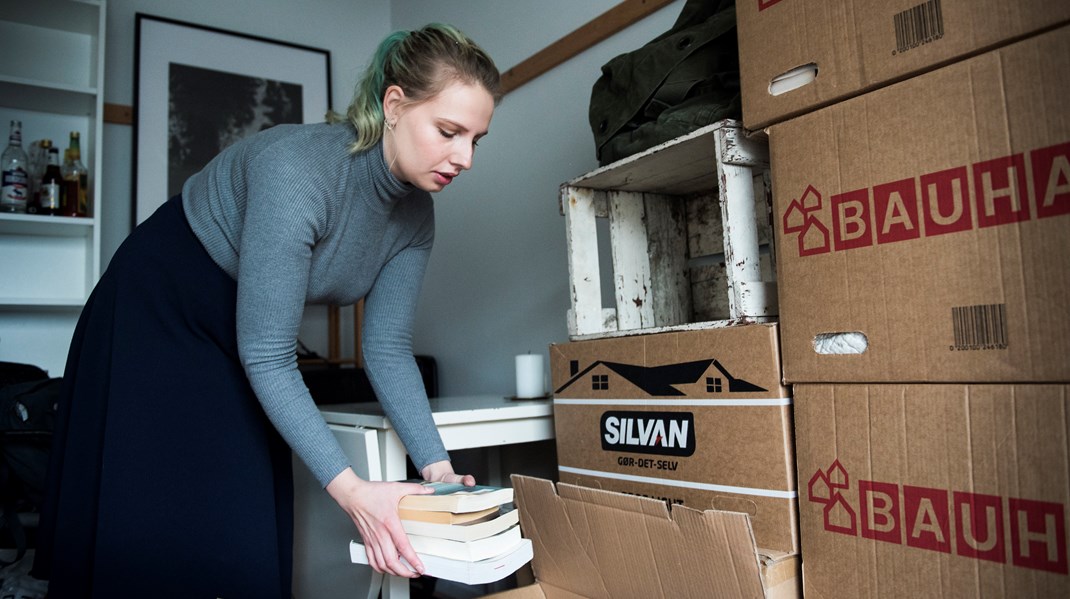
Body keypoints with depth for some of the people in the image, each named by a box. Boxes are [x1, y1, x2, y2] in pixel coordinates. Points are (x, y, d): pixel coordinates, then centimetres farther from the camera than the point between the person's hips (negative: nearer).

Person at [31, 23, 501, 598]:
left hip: (243, 337, 6)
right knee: (150, 548, -3)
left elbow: (387, 348, -10)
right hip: (154, 315, -6)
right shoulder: (297, 167, -34)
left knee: (252, 546, 6)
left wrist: (436, 466, -19)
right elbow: (266, 356, -32)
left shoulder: (416, 216, -11)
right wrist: (349, 489, -35)